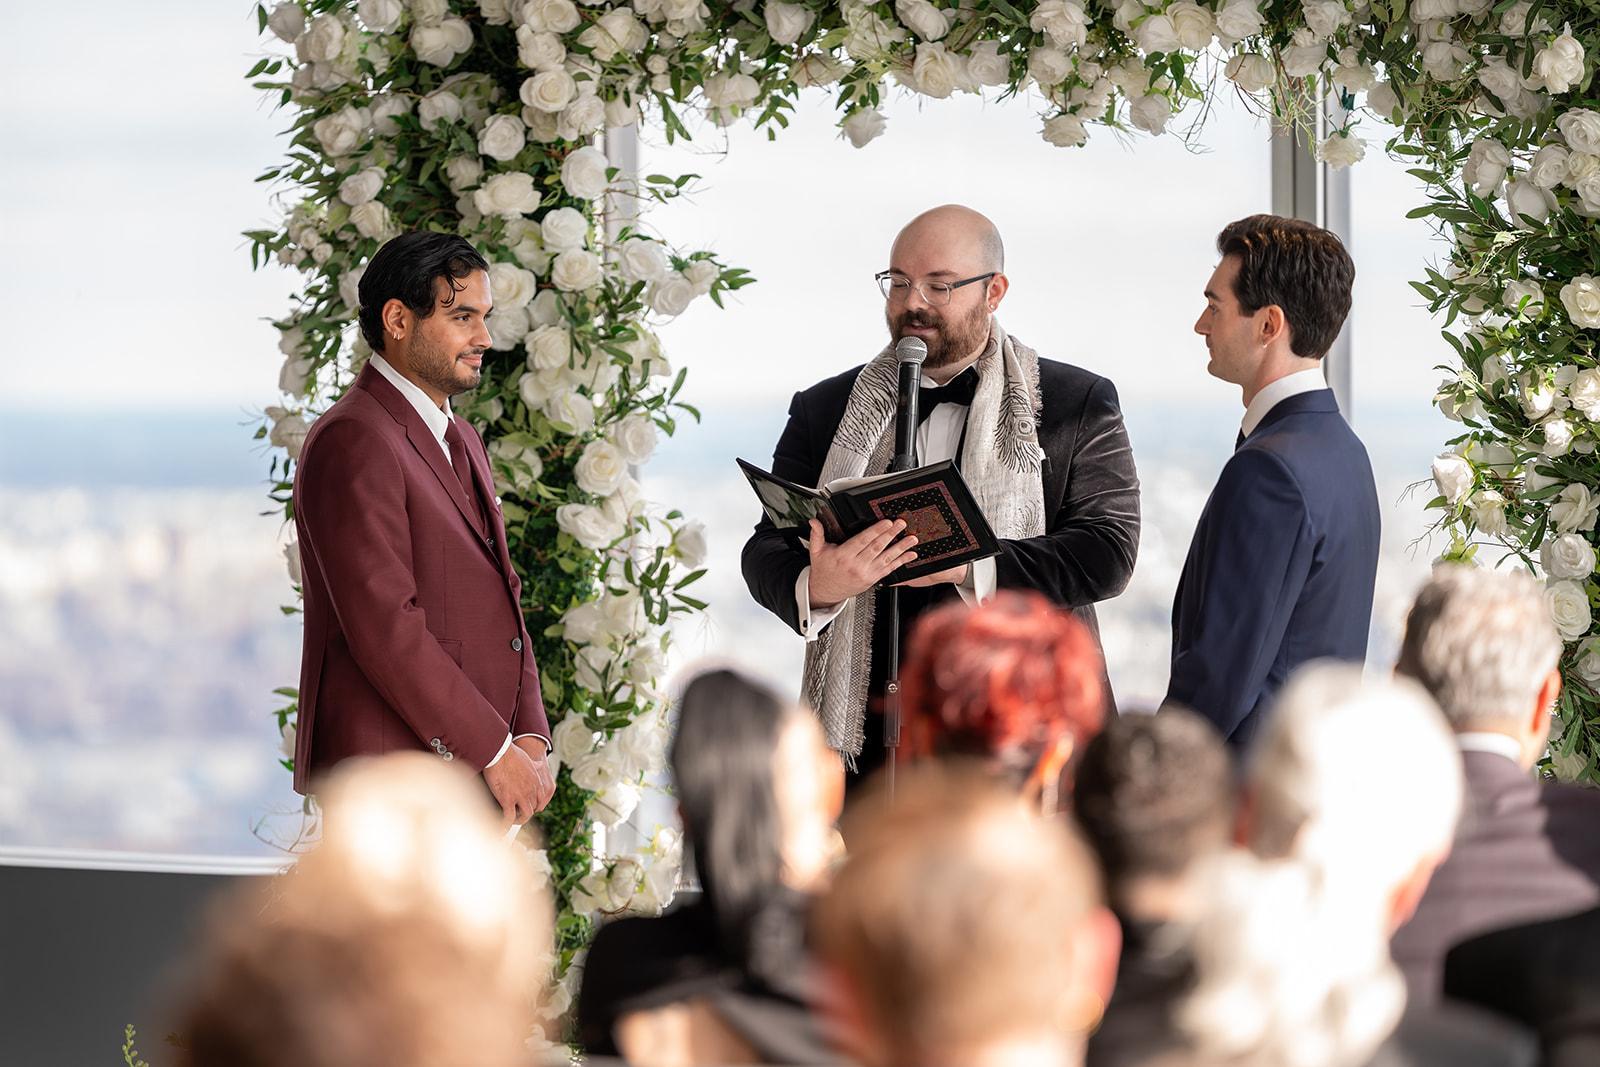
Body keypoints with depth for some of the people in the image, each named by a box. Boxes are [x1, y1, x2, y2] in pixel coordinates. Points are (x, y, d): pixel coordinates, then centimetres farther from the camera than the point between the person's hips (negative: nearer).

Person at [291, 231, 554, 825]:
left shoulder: (460, 442, 20)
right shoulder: (353, 442, -11)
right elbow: (384, 625, -18)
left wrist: (529, 736, 3)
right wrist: (494, 751, -15)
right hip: (388, 781, -9)